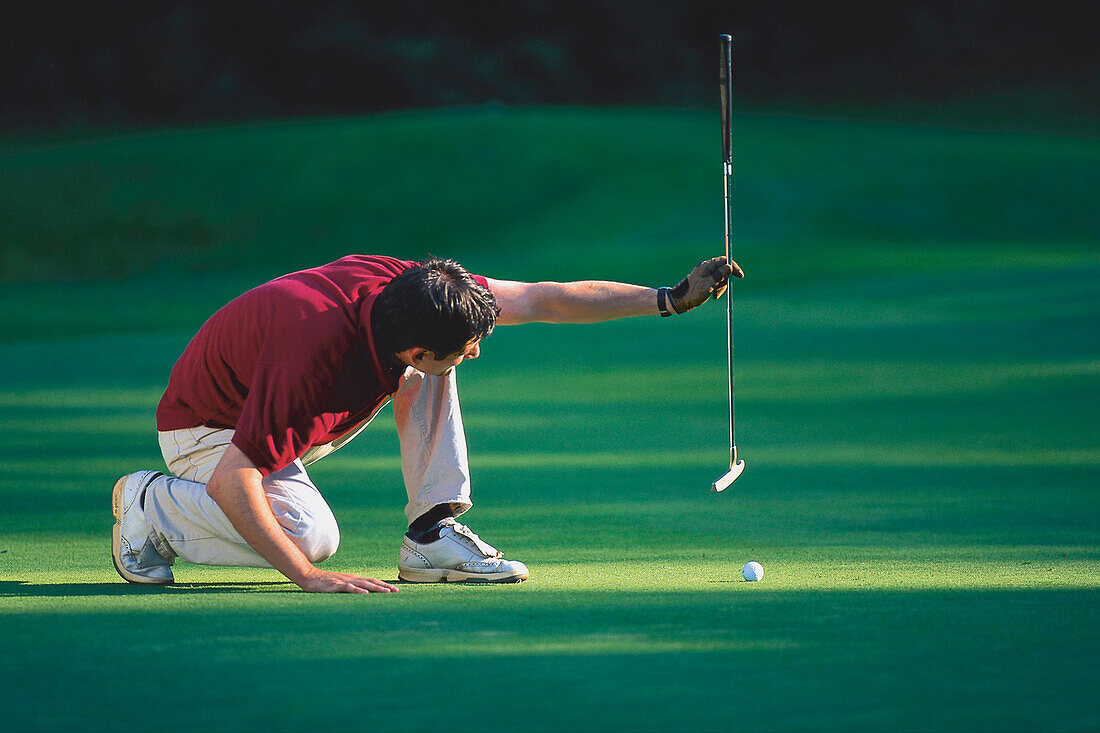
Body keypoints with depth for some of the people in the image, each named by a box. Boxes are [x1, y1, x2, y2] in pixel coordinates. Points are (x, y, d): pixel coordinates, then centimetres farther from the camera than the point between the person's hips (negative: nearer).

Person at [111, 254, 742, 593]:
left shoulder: (404, 286, -21)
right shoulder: (317, 361, -42)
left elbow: (541, 300, -9)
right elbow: (231, 480, -42)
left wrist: (672, 299, -11)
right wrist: (309, 578, -42)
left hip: (279, 403, 7)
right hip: (208, 430, -7)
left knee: (428, 371, -11)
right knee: (311, 534, -31)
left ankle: (432, 532, -5)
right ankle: (156, 503, -8)